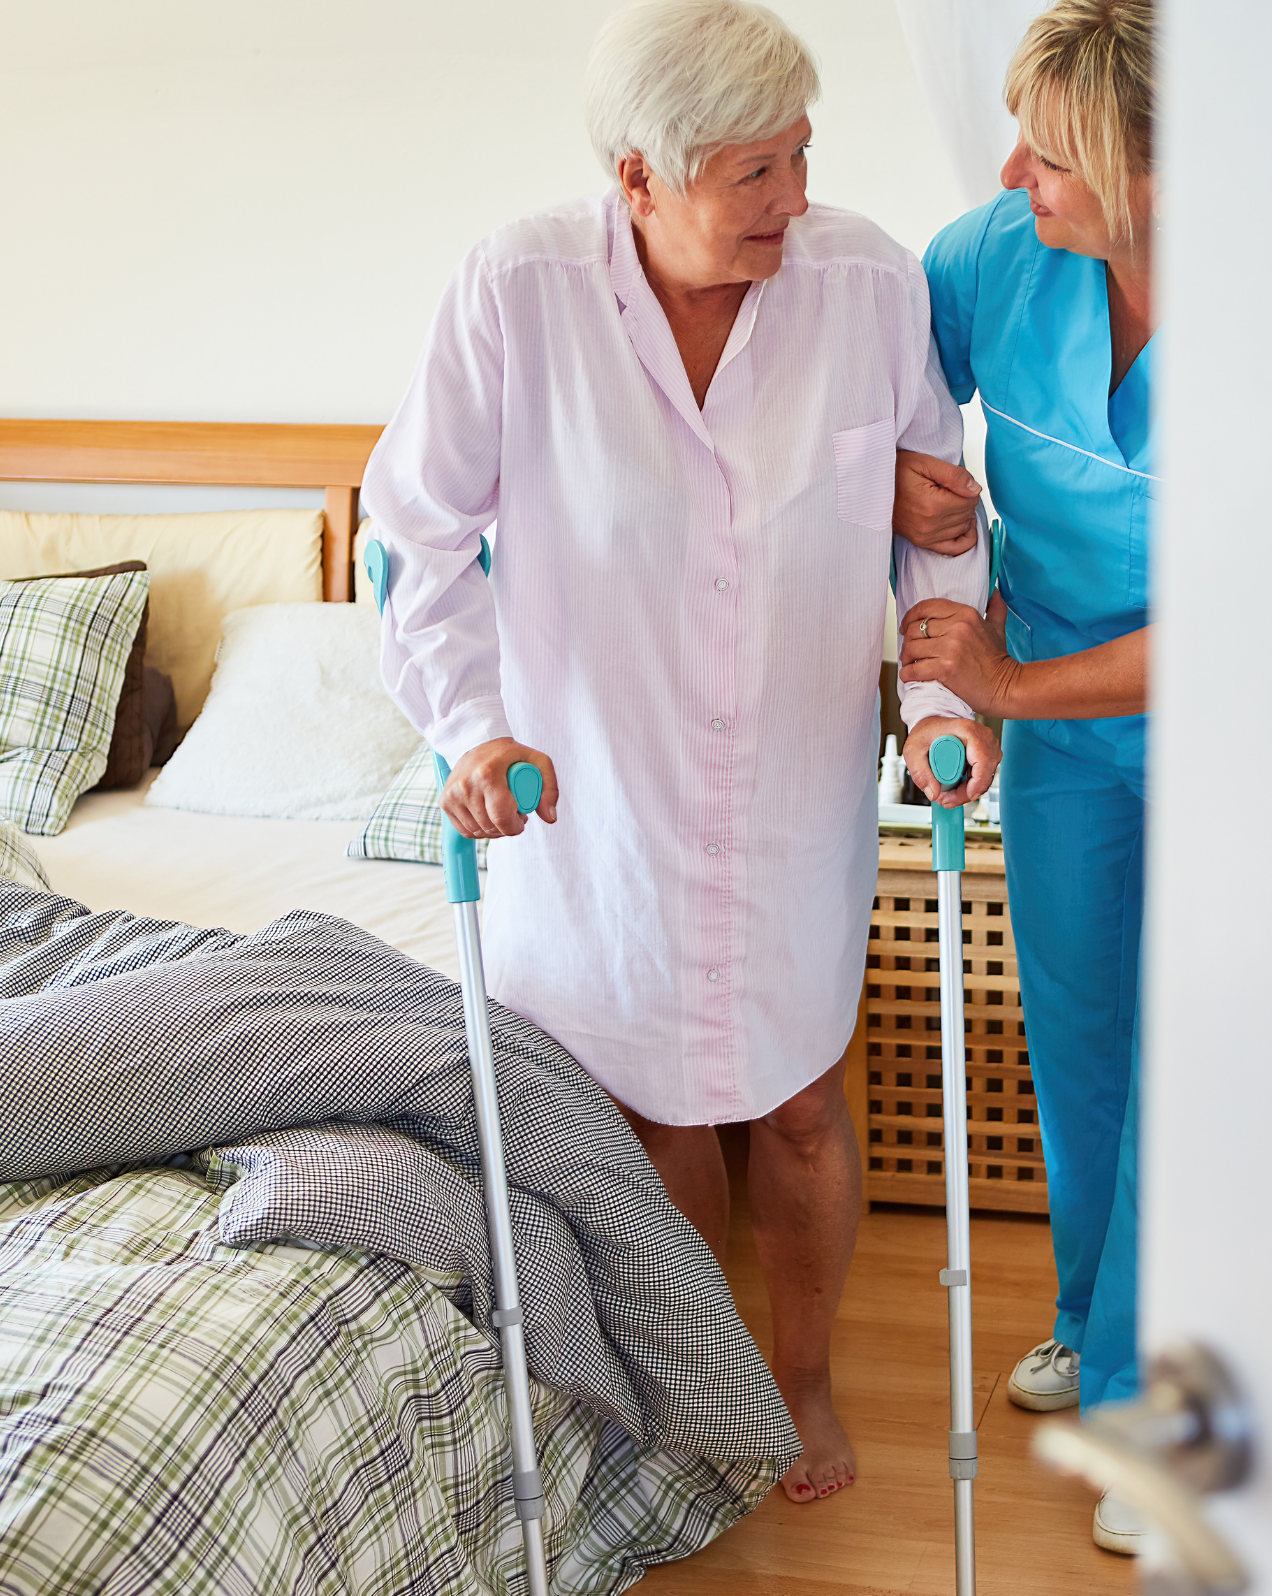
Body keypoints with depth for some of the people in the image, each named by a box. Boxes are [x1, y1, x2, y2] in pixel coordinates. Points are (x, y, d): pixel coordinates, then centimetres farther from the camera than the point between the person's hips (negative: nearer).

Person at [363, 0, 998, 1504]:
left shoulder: (869, 279, -14)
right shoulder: (515, 291, -19)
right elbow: (421, 528, -10)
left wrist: (945, 684, -10)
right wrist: (472, 724, -20)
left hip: (798, 798, 1)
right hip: (600, 799, -1)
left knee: (800, 1105, 15)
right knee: (653, 1099, 17)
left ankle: (803, 1371, 42)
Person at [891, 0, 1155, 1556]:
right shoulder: (1002, 253, -17)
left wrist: (1013, 683, -22)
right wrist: (889, 482, -21)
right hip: (1060, 720, 5)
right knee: (1073, 1037, 20)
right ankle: (1093, 1314, 46)